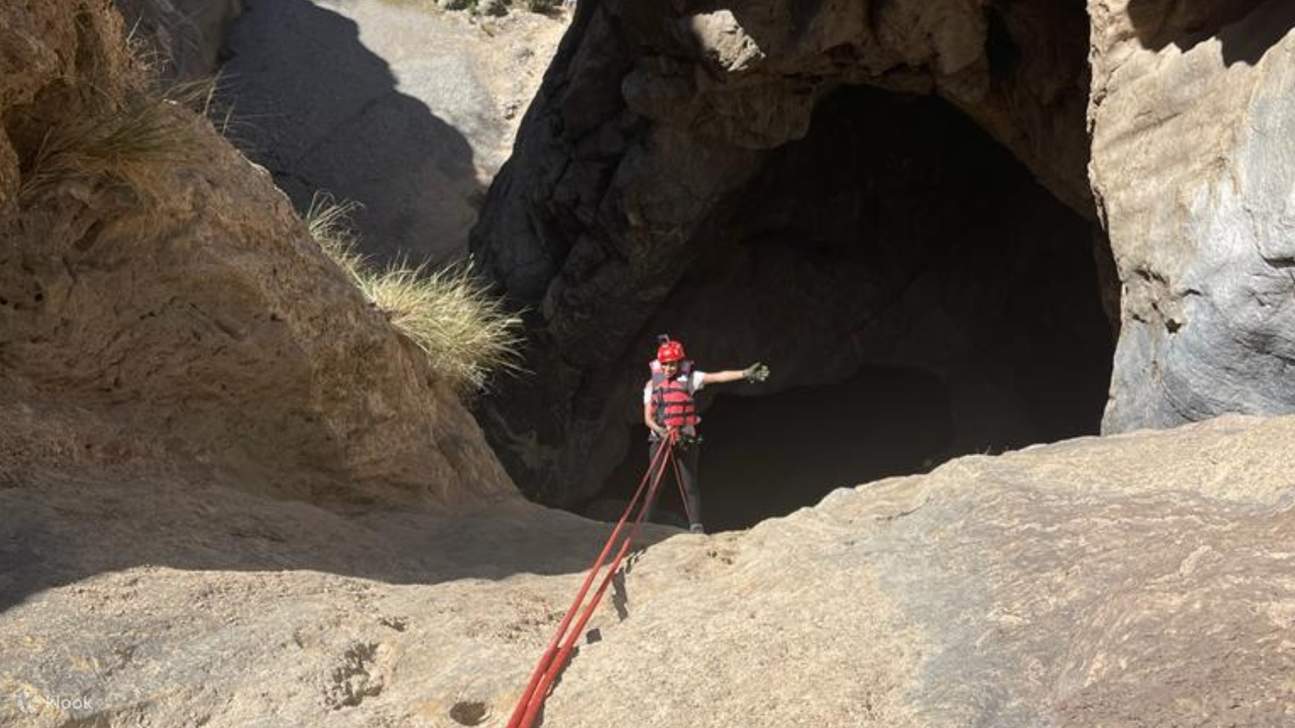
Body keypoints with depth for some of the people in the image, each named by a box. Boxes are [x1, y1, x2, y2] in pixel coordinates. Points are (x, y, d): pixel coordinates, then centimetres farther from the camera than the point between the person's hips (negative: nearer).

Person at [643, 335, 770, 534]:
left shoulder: (689, 378, 1)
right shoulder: (652, 384, 6)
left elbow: (718, 376, -9)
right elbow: (647, 417, 3)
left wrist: (745, 374, -21)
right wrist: (659, 430, -17)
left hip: (685, 440, -1)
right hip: (659, 439, 1)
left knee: (689, 484, -2)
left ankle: (696, 525, 0)